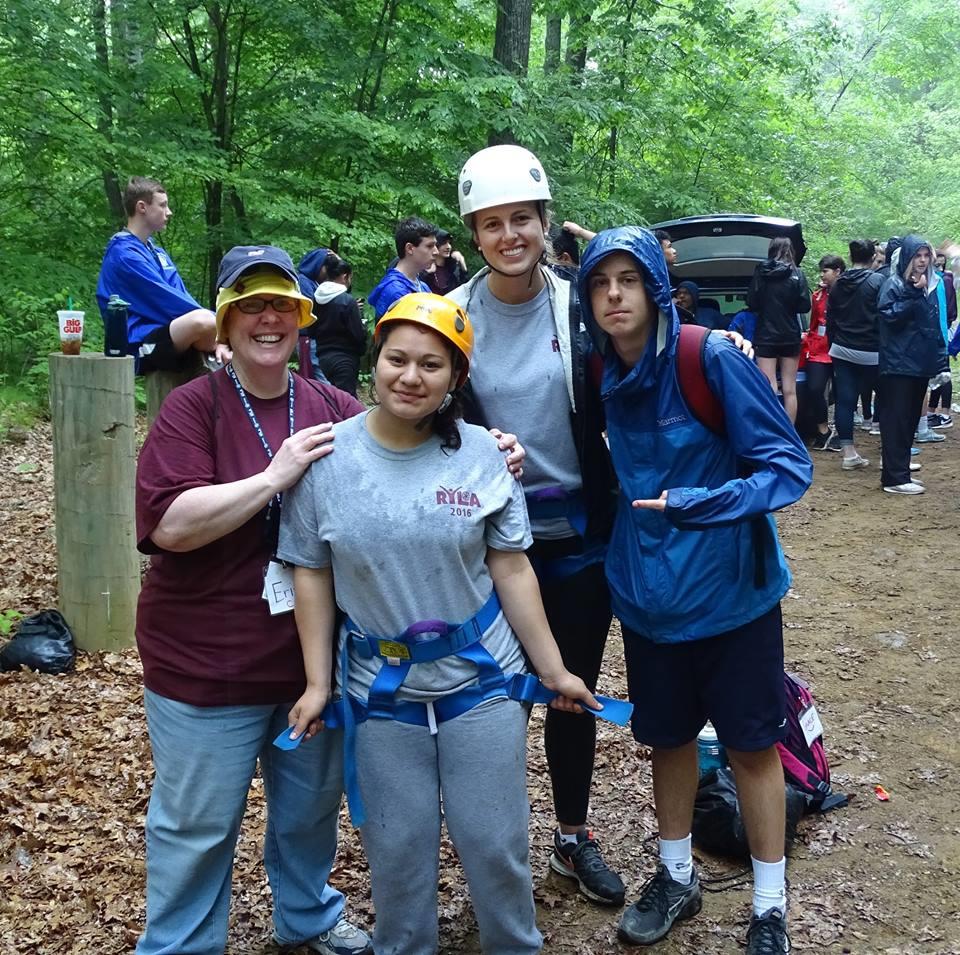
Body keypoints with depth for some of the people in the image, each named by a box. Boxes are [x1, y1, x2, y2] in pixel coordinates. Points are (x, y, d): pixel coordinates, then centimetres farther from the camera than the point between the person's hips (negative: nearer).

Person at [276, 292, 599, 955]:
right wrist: (317, 682, -1)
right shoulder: (327, 457, -7)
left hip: (481, 678, 0)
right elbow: (311, 575, -1)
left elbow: (511, 570, -2)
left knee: (496, 842, 10)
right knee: (398, 849, 13)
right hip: (379, 688, 0)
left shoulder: (480, 455, -7)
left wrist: (554, 669, 0)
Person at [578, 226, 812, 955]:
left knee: (752, 745, 10)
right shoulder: (603, 375, -2)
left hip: (731, 589, -4)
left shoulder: (713, 358, -18)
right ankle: (677, 876, 39)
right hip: (648, 594, 4)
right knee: (668, 736, 18)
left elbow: (789, 466, -18)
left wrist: (704, 503, -32)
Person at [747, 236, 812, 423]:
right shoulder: (797, 275, -4)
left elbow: (751, 303, -2)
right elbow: (804, 306, -5)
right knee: (789, 390, 7)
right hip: (790, 337, 1)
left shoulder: (760, 272, -4)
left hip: (765, 337, -1)